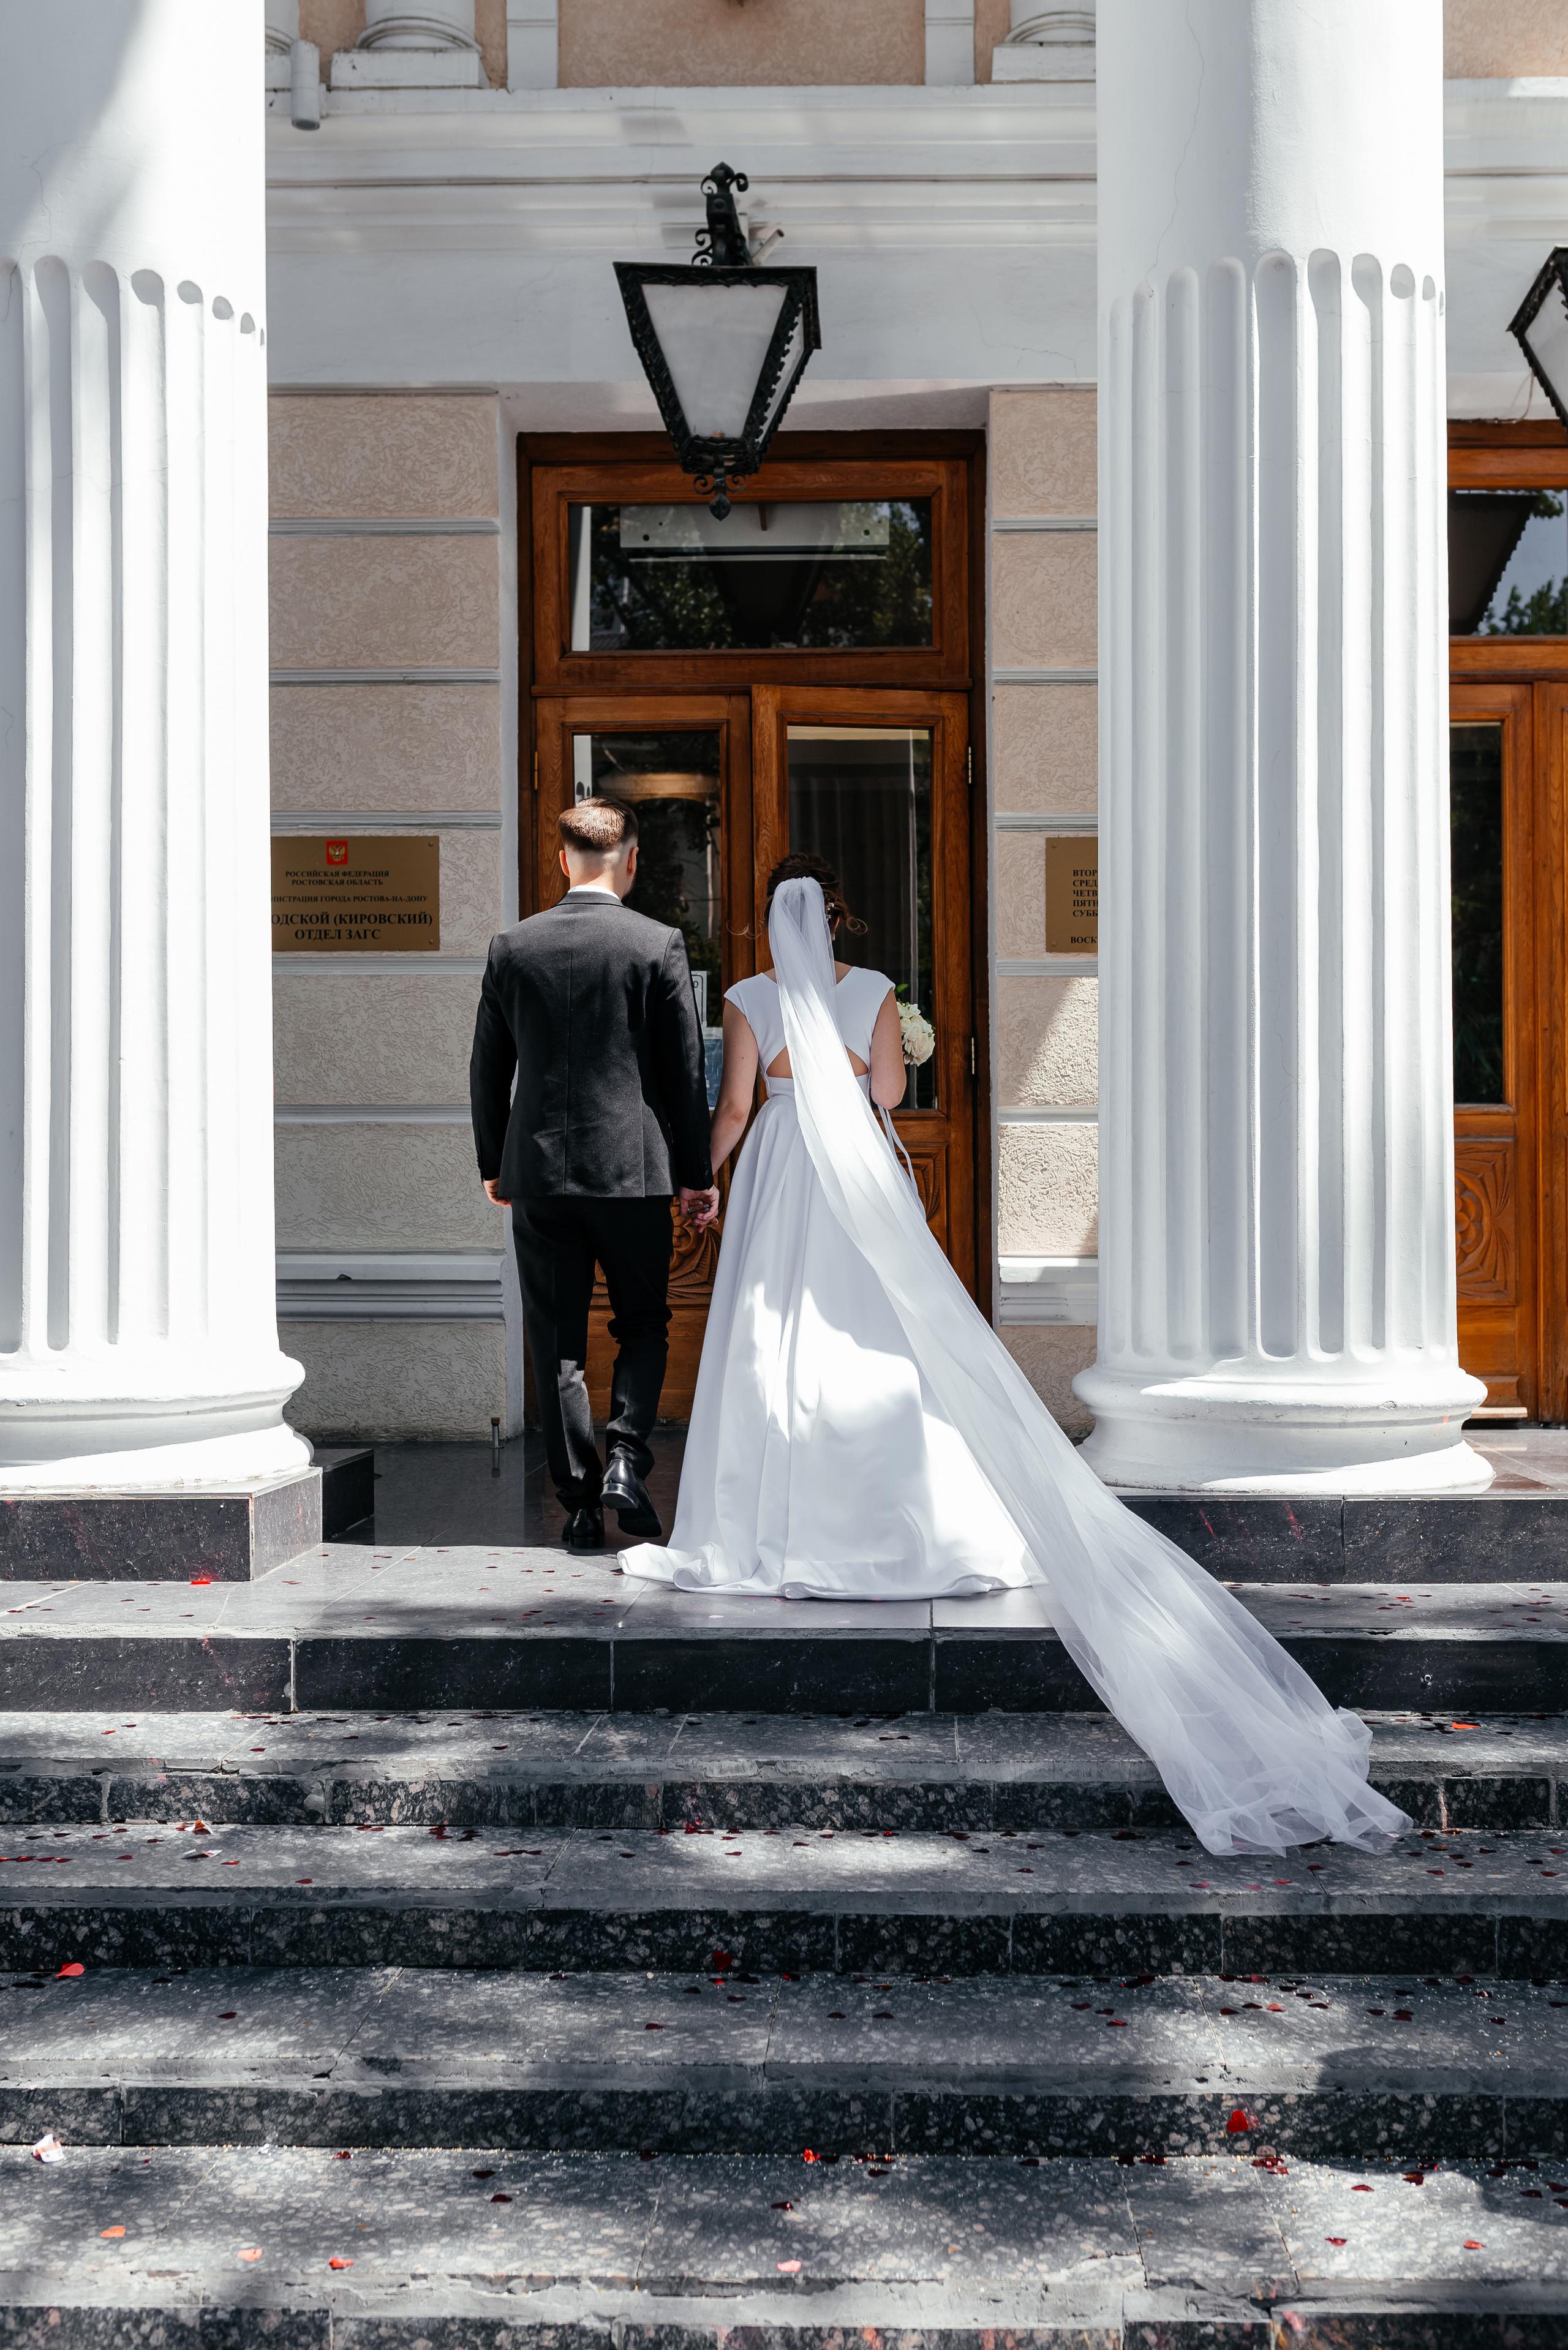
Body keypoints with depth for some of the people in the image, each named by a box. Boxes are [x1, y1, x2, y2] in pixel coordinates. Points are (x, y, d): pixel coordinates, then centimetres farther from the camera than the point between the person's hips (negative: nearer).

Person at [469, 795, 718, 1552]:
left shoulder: (511, 947, 2)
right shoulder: (659, 945, -4)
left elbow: (487, 1068, 7)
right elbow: (686, 1068, -2)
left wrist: (493, 1165, 18)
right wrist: (696, 1172, 6)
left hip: (538, 1169, 2)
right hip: (632, 1167, -1)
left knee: (557, 1341, 7)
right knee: (643, 1322, 15)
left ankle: (580, 1502, 9)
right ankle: (625, 1456, -3)